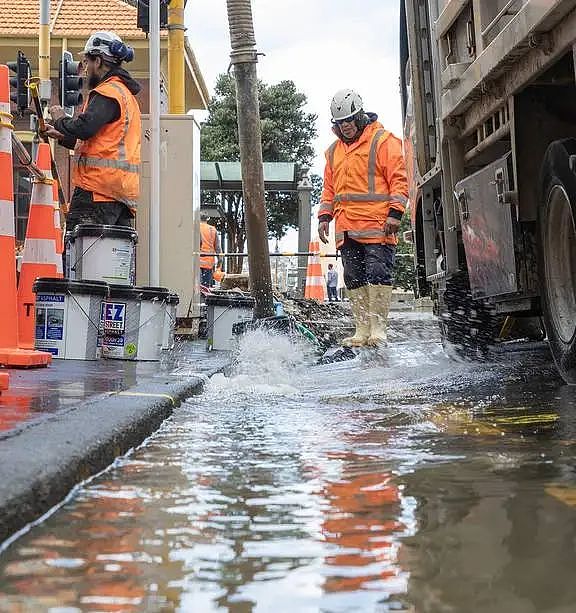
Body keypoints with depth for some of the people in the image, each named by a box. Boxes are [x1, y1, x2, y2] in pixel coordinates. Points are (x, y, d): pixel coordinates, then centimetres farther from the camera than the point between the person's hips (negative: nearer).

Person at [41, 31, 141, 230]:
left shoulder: (107, 93, -7)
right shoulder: (127, 94, 23)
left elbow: (83, 128, -21)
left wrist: (60, 120, -1)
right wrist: (62, 136, 25)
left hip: (98, 189, -10)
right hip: (124, 191, 10)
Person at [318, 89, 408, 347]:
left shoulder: (383, 141, 2)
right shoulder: (333, 151, 21)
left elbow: (398, 179, -4)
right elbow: (329, 188, 26)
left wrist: (395, 212, -13)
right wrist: (324, 216, 15)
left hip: (377, 225, -6)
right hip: (346, 228, 6)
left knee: (378, 275, -9)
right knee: (354, 280, 6)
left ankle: (378, 328, -5)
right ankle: (362, 330, 10)